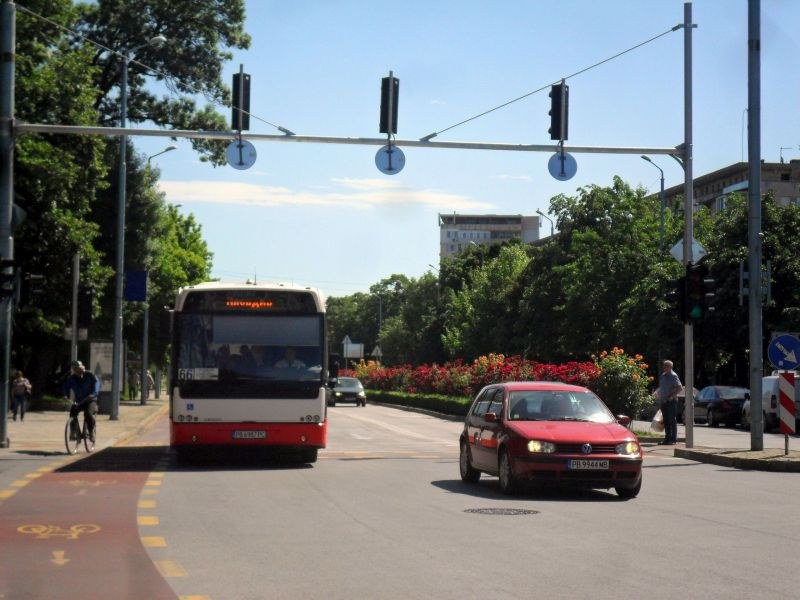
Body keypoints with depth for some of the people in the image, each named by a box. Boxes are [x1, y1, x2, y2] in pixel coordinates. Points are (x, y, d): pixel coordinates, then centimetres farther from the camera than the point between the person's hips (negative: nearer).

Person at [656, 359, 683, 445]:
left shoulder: (673, 376, -10)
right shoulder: (663, 375, 15)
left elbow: (679, 387, -16)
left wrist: (672, 396, -19)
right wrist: (658, 392, 11)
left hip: (671, 401, -8)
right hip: (663, 401, 8)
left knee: (672, 420, -5)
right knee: (666, 421, 11)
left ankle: (673, 439, -4)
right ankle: (667, 438, 17)